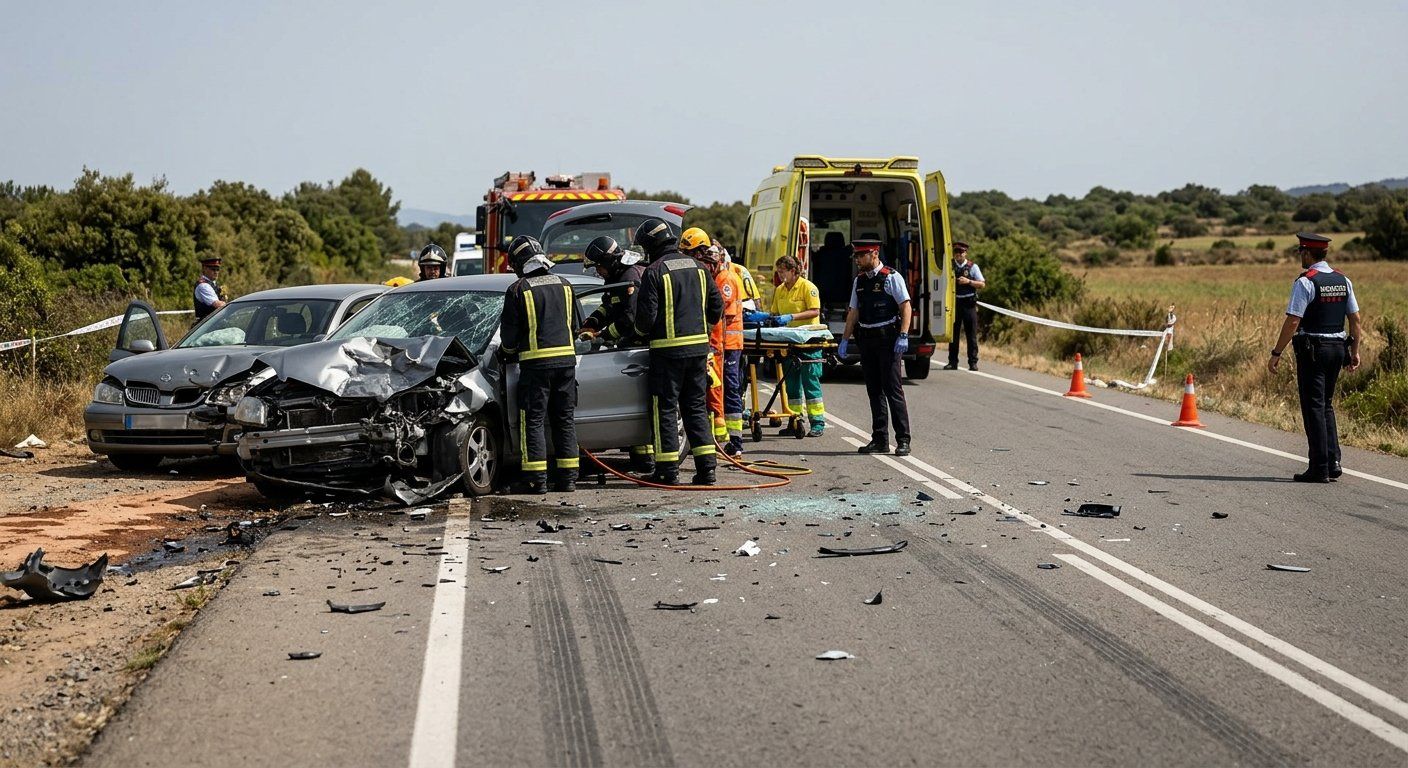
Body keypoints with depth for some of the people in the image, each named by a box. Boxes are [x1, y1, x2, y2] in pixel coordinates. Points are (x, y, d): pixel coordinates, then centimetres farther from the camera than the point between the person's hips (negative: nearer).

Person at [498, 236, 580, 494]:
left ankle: (537, 479, -4)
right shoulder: (564, 285, 10)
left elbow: (509, 333, -1)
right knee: (565, 420, 11)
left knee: (533, 421, 0)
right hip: (566, 359, 5)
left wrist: (506, 353, 18)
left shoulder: (518, 291, -6)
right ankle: (568, 477, 10)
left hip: (535, 362, -5)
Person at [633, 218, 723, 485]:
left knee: (665, 408, 1)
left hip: (667, 348, -6)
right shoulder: (698, 268, 9)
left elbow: (646, 315, -12)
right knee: (696, 406, 12)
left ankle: (668, 470, 1)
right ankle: (706, 467, 9)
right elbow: (717, 306, 13)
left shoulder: (654, 272, -11)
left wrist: (640, 331, 8)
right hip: (699, 345, 6)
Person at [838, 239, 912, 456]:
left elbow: (905, 306, -8)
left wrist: (903, 336, -17)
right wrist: (845, 339, 11)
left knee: (893, 389, -8)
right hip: (866, 339, 7)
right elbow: (853, 312, 17)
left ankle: (903, 441, -5)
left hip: (888, 339, -7)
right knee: (874, 391, 9)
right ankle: (880, 440, 14)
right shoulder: (859, 281, 14)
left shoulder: (891, 277, -5)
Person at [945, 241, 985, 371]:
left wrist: (968, 281, -14)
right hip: (954, 302, 2)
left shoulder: (972, 267, 3)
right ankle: (953, 362, 10)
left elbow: (982, 284, 0)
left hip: (969, 303, -2)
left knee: (971, 334, -1)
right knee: (953, 333, 4)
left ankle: (973, 362, 3)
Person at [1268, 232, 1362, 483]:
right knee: (1326, 405, 18)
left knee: (1314, 407, -2)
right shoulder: (1343, 280, 8)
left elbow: (1293, 322, -17)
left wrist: (1276, 353, -12)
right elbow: (1355, 319, 10)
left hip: (1312, 350, -7)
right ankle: (1333, 461, 11)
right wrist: (1355, 351, 17)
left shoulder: (1305, 282, -12)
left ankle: (1319, 468, -2)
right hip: (1338, 348, 7)